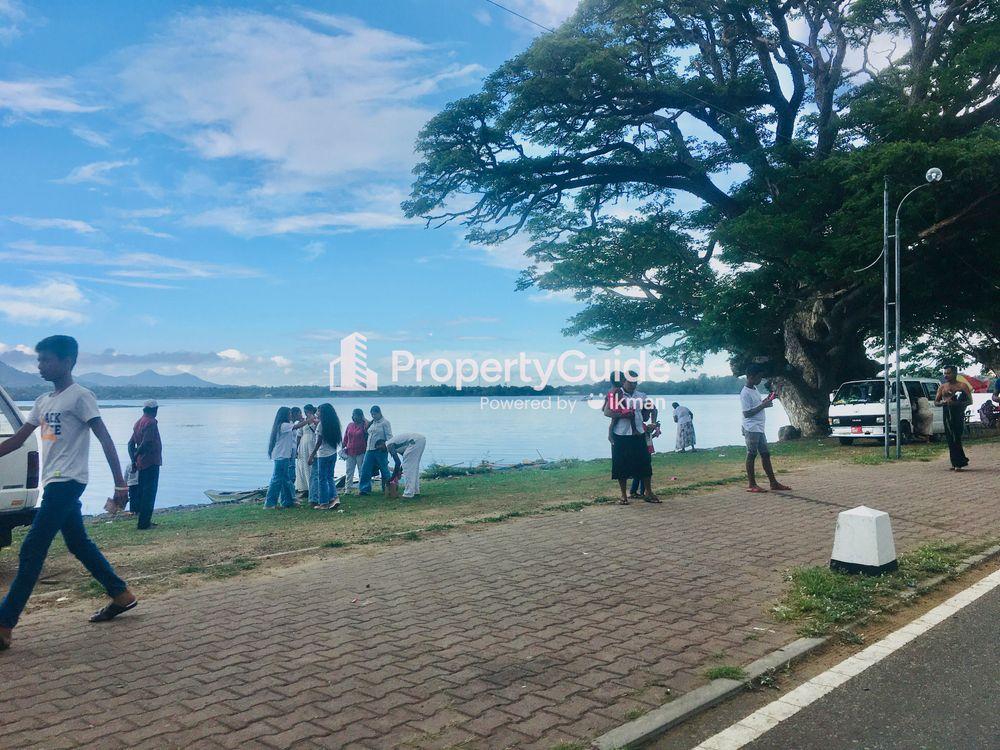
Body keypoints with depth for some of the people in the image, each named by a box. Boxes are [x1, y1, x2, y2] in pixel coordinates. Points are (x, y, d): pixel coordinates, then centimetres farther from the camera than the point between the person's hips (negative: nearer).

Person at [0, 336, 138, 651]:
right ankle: (121, 595, 23)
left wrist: (120, 483, -20)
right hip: (53, 484, 9)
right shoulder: (43, 402, 16)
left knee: (31, 551, -9)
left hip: (66, 482, -9)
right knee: (79, 545, 13)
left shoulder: (80, 396, -9)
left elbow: (105, 439, -14)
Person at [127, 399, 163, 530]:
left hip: (141, 463, 9)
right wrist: (136, 456, -9)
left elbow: (131, 443, 13)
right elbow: (146, 443, -24)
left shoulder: (139, 422, 13)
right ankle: (144, 523, -4)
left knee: (142, 491, 14)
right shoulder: (151, 422, -14)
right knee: (149, 492, -5)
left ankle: (144, 521, 21)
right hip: (151, 462, -9)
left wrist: (133, 459, 9)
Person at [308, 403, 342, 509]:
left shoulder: (322, 424, -13)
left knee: (322, 479, 3)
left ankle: (323, 503, 8)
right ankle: (334, 497, 1)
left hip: (323, 455, -7)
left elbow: (319, 442, -14)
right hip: (333, 454, 7)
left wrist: (312, 455, -9)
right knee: (330, 477, 15)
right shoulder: (334, 424, 8)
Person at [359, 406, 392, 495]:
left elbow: (389, 436, -9)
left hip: (380, 450, -7)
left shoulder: (385, 422, -4)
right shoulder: (372, 423, 16)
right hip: (370, 449, 7)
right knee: (365, 469, 1)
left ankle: (387, 489, 12)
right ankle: (364, 489, 5)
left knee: (384, 469, 1)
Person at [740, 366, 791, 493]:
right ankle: (751, 485, 3)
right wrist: (763, 406, -18)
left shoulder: (755, 389, 13)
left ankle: (773, 482, 16)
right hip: (751, 429, -9)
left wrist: (768, 399, 10)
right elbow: (747, 413, -20)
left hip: (759, 428, 9)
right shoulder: (745, 393, -16)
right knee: (751, 455, -3)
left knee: (765, 455, 11)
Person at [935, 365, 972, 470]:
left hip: (958, 415, -4)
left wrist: (956, 403, -20)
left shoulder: (963, 386, 0)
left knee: (956, 439, -9)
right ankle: (956, 463, 11)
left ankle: (958, 463, -3)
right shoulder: (942, 387, 13)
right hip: (947, 415, 5)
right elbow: (936, 402, 15)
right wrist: (943, 402, -9)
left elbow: (970, 401, -4)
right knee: (950, 440, 4)